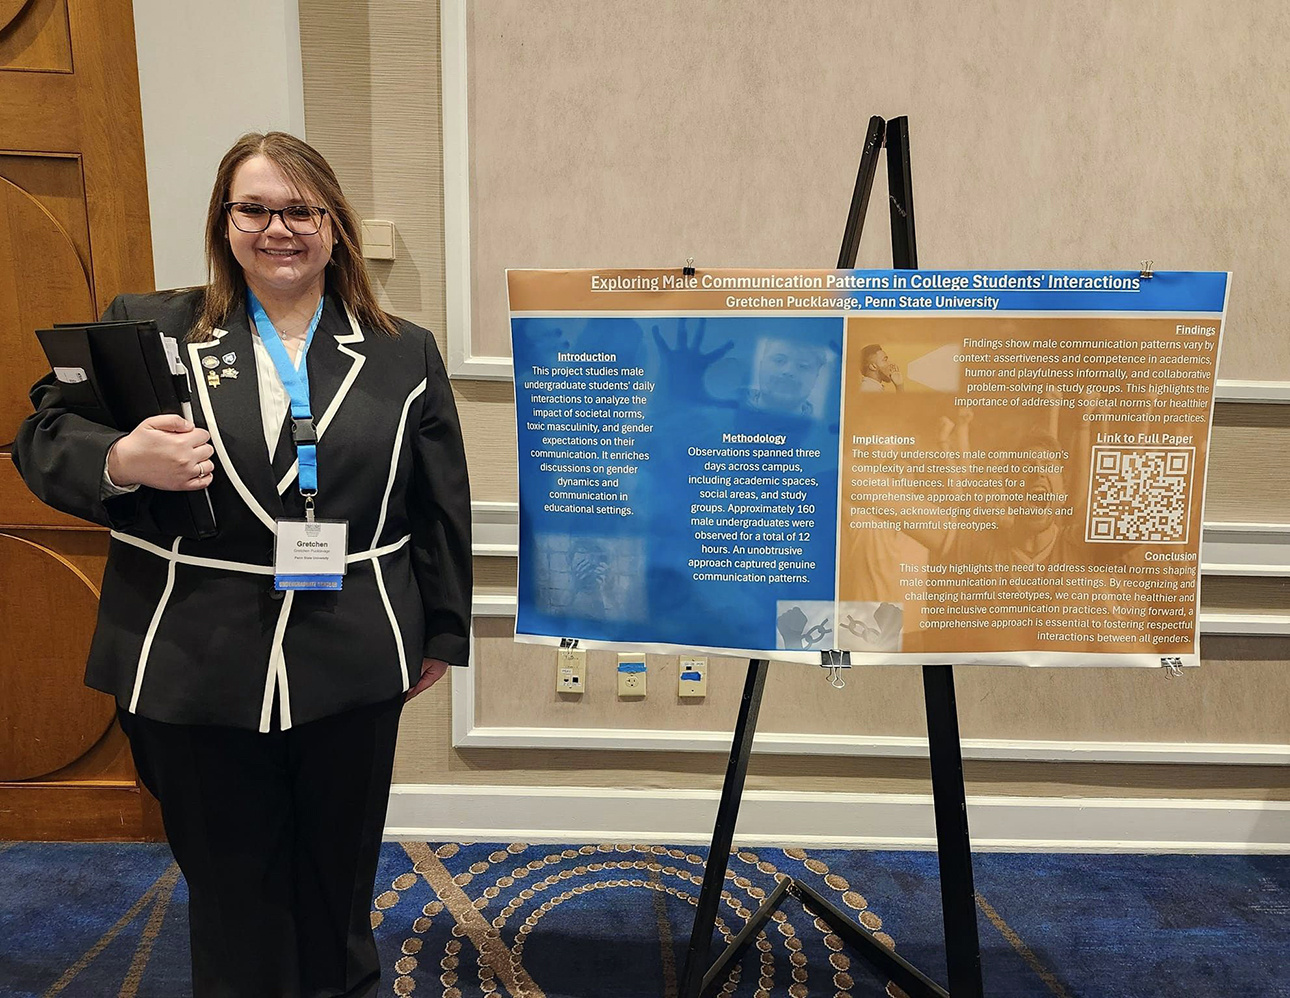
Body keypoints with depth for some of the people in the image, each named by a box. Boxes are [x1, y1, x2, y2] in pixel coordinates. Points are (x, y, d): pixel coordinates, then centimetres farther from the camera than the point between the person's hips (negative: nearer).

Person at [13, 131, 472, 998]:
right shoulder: (145, 329, 3)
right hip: (196, 671, 0)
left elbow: (442, 507, 6)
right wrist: (121, 461, -19)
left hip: (352, 670, 1)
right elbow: (43, 438, 4)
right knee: (230, 890, 17)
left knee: (340, 878, 19)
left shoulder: (403, 355, 4)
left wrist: (441, 634, 8)